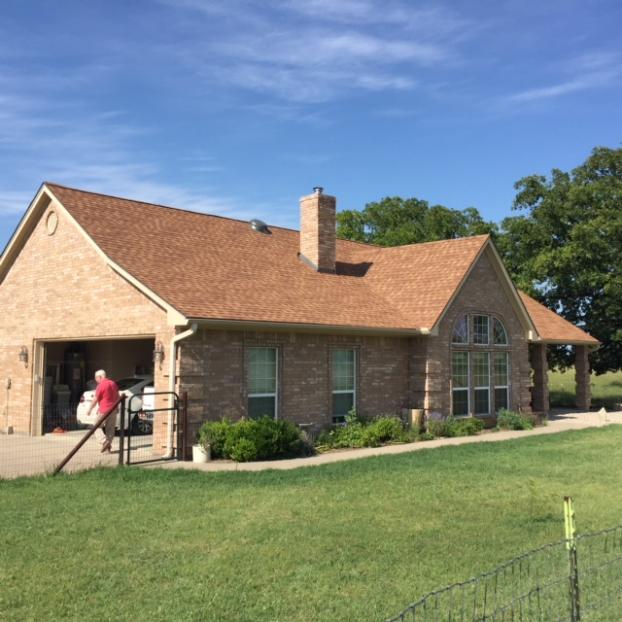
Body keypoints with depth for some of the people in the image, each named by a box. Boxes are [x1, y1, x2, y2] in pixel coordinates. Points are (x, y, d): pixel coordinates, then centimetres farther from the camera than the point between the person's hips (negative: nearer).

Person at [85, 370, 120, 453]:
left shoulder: (101, 385, -12)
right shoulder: (113, 383, 10)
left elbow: (95, 400, -11)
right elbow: (117, 397, 17)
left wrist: (89, 410, 0)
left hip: (104, 411, -7)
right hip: (113, 410, 7)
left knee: (97, 427, 1)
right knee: (110, 429, 11)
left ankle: (105, 441, -18)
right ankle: (108, 446, 11)